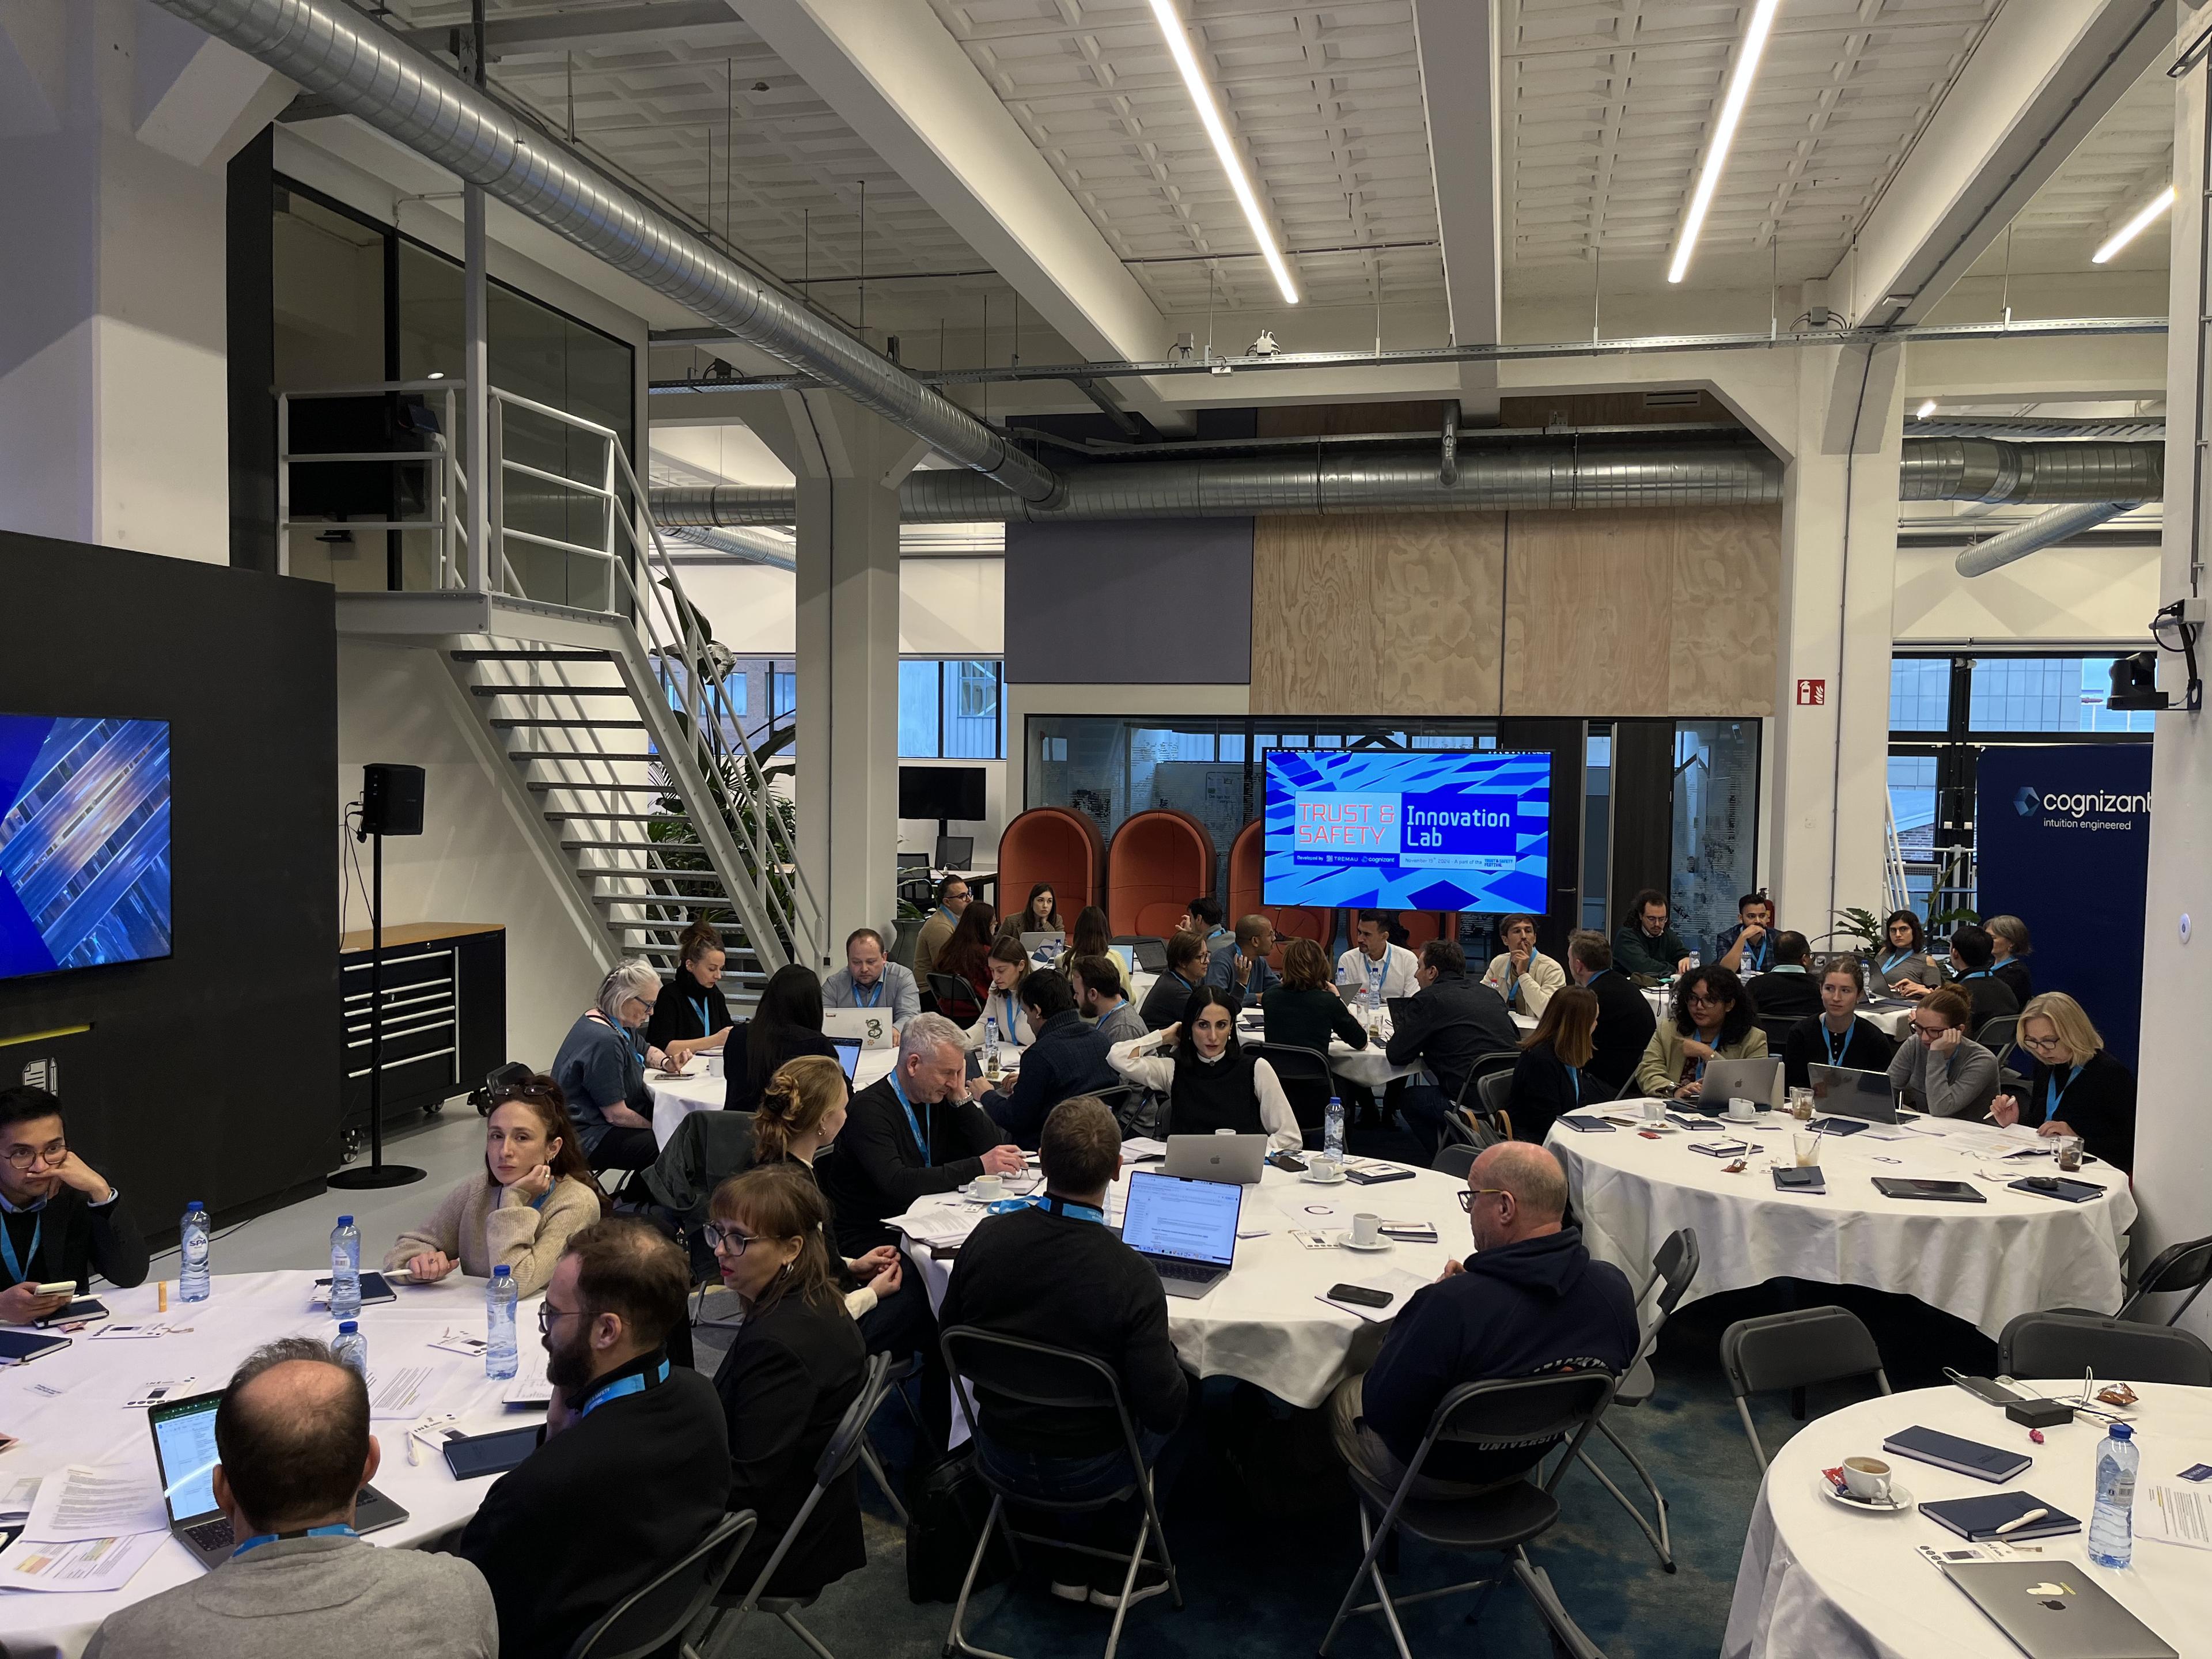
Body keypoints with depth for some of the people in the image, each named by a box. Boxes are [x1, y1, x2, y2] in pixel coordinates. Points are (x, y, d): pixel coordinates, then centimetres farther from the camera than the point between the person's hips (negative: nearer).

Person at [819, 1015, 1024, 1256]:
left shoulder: (939, 1097, 5)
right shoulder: (870, 1109, -16)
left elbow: (992, 1148, 4)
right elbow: (896, 1184, -29)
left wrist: (961, 1098, -7)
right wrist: (978, 1166, -30)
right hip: (872, 1240, -7)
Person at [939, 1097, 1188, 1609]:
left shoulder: (987, 1236, -16)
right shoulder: (1130, 1273, -29)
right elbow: (1162, 1407, -23)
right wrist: (1171, 1357, -3)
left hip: (998, 1455, 4)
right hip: (1085, 1471, -4)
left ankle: (1076, 1565, 30)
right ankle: (1104, 1570, 30)